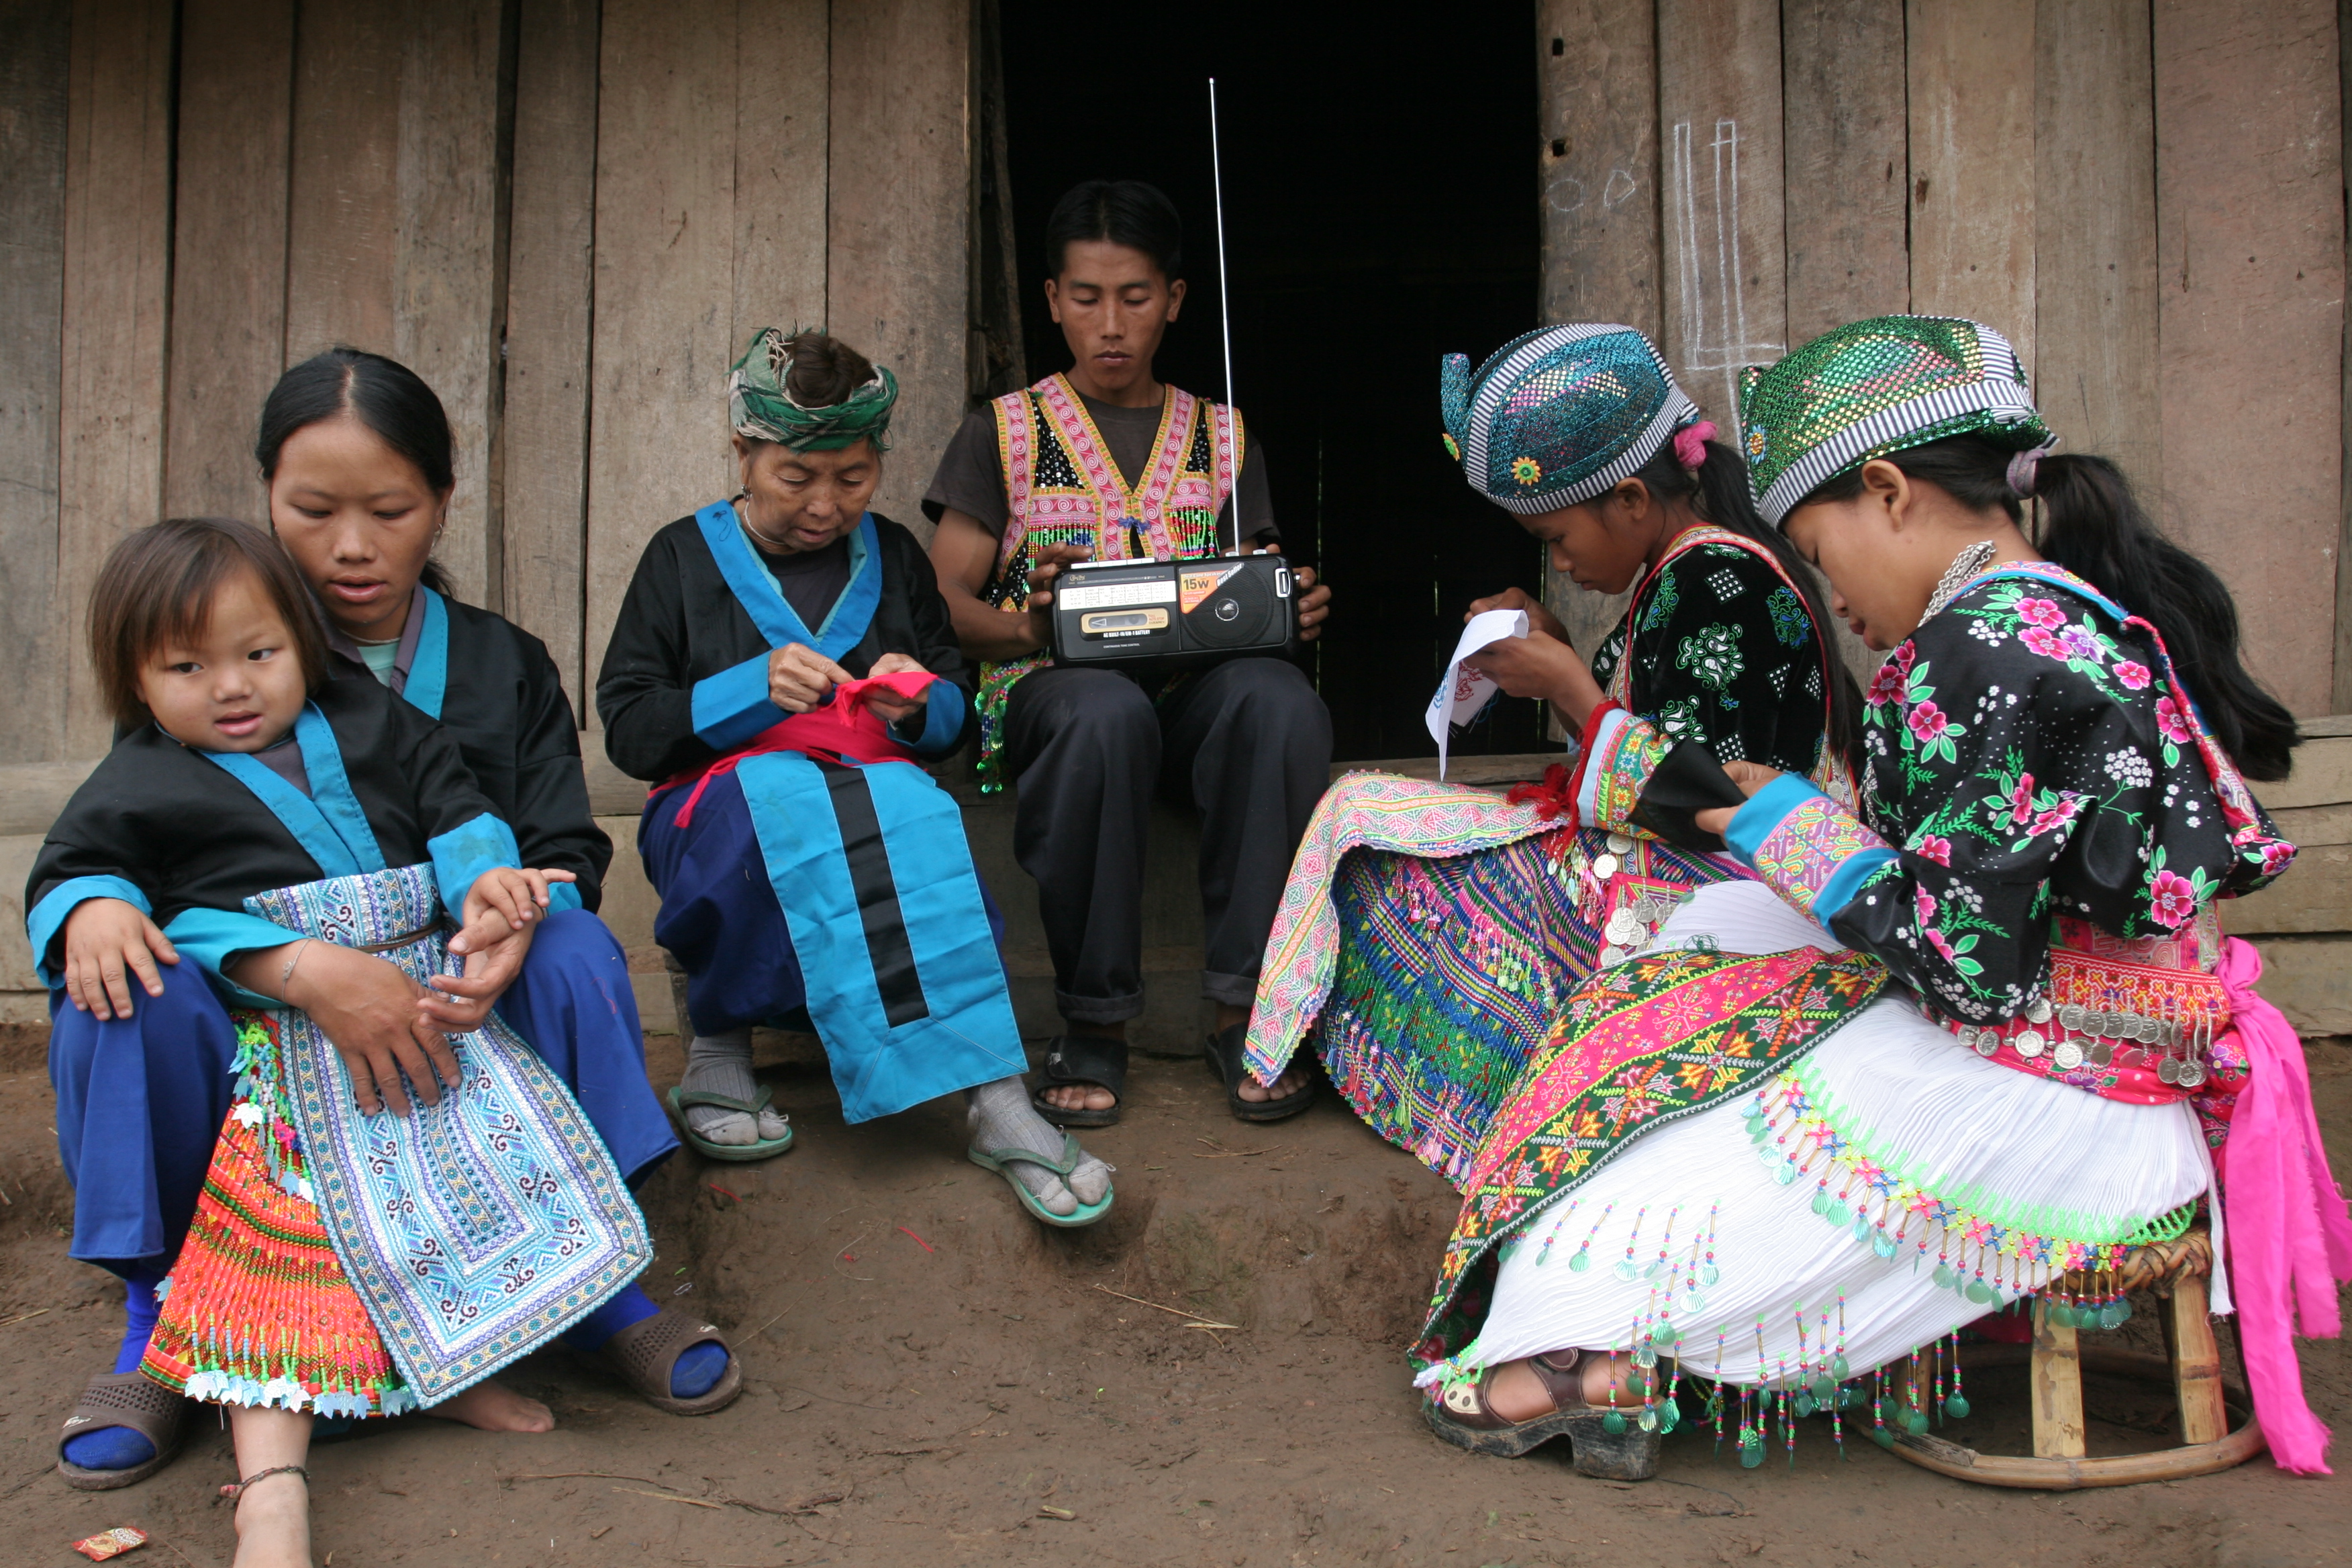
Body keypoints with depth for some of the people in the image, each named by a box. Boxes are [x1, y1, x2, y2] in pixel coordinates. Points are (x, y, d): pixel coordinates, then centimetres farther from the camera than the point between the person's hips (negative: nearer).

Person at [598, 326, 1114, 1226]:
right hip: (720, 812, -2)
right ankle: (718, 1048, -28)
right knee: (780, 795, -40)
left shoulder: (893, 557, 19)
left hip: (884, 794, 2)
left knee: (912, 809, -37)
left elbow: (956, 719, 22)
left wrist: (920, 704, -3)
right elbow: (627, 729, 4)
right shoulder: (684, 558, 12)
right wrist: (752, 691, -12)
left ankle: (994, 1094, -47)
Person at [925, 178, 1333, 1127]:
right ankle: (1094, 1020, -24)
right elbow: (945, 603, 6)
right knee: (1105, 710, -39)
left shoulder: (1221, 437, 21)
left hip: (1194, 691, 2)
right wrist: (1024, 629, -18)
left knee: (1281, 699, -34)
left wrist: (1294, 614, -9)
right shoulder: (1004, 433, 13)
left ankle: (1243, 1005, -25)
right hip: (1046, 687, -2)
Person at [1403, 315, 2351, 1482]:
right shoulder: (2097, 617, 9)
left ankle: (1594, 1355, 14)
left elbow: (1963, 955, -24)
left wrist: (1778, 820, -11)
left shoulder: (1983, 651, -22)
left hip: (2045, 1109, -10)